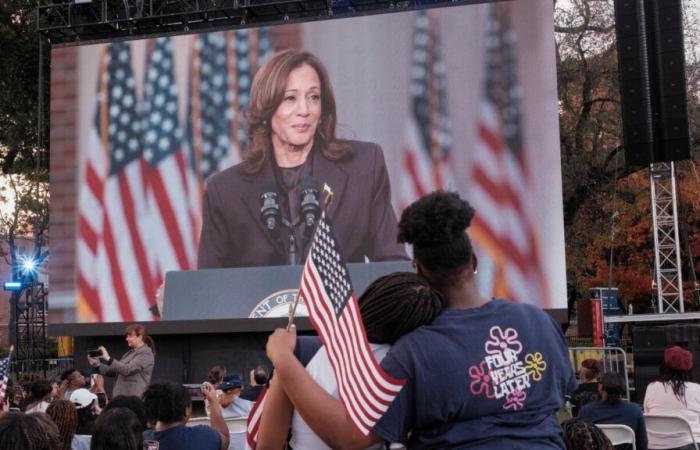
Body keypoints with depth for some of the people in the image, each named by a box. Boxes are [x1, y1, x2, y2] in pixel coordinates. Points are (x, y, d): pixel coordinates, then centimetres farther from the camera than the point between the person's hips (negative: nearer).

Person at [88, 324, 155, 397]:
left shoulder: (145, 353, -9)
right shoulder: (130, 353, 19)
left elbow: (127, 370, -20)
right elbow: (114, 372, 20)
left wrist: (108, 358, -19)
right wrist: (97, 365, 7)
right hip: (121, 396, 9)